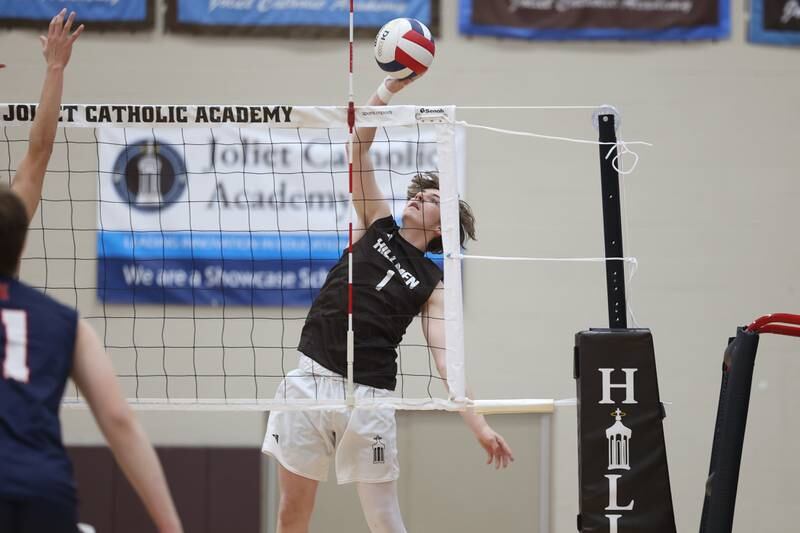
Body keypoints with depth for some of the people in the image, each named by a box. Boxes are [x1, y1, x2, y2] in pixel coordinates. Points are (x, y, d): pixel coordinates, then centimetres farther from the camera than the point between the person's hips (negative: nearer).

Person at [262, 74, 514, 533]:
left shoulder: (431, 285, 4)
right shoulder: (378, 227, 11)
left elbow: (447, 360, -4)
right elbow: (360, 150, 4)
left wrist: (480, 427, -16)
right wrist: (388, 90, -6)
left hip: (369, 396, -3)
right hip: (312, 379, 3)